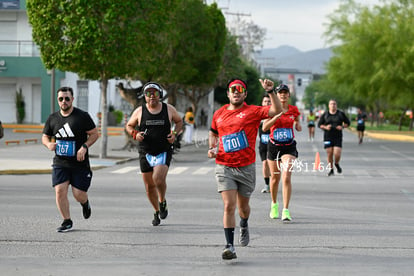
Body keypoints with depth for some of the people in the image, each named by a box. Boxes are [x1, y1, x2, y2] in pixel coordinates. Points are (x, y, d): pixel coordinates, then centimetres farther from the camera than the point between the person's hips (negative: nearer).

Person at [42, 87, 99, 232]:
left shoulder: (82, 116, -5)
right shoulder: (53, 118, 7)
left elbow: (95, 134, -1)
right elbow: (45, 137, 16)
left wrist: (84, 147, -17)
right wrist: (49, 144, -7)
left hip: (80, 163, -3)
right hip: (60, 162, 3)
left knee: (78, 194, -4)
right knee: (60, 190, -10)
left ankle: (85, 203, 34)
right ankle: (67, 221, 4)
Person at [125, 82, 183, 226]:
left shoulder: (169, 109, 0)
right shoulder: (140, 111, 0)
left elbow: (179, 121, 17)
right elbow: (129, 126, 12)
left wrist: (175, 133, -2)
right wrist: (135, 134, -9)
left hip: (164, 152, -2)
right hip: (145, 153, 2)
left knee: (159, 178, -24)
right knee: (149, 185, 6)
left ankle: (162, 202, 5)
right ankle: (157, 212, 28)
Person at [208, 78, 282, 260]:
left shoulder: (253, 112, -2)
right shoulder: (219, 114, 8)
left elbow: (277, 111, -14)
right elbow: (213, 132, 26)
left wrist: (270, 92, -25)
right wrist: (211, 148, 8)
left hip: (246, 167, -1)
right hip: (224, 167, 1)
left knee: (243, 206, 13)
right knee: (229, 206, -12)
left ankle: (244, 225, 48)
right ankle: (229, 246, -11)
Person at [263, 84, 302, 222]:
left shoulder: (294, 110, 4)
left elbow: (299, 128, 17)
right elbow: (264, 128, -14)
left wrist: (298, 125, -6)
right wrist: (277, 116, -23)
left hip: (289, 147, 0)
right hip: (274, 146, 0)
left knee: (286, 177, -15)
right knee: (275, 177, 11)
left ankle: (286, 211, -14)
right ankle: (274, 204, 35)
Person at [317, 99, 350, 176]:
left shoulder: (341, 114, 4)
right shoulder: (325, 115, 4)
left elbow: (347, 123, 12)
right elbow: (319, 124, 8)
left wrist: (342, 127, -8)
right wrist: (325, 127, -12)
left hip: (338, 137, -1)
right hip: (327, 137, 1)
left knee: (337, 154, -11)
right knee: (329, 154, 1)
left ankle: (337, 164, 21)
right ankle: (331, 169, 17)